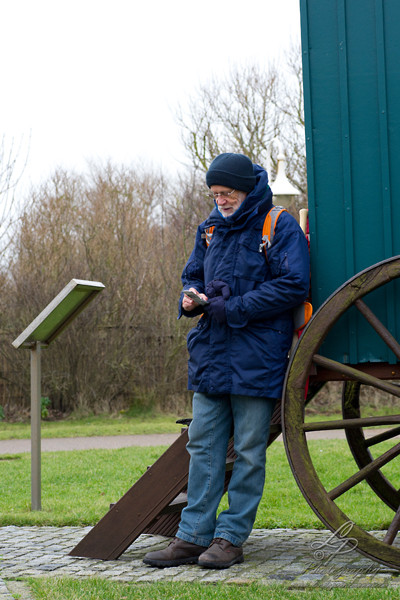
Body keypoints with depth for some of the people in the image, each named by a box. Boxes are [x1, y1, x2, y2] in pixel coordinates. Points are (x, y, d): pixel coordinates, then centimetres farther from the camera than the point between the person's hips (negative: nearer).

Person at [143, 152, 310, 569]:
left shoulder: (280, 227, -6)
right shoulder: (211, 228, 14)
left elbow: (293, 286, -14)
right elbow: (193, 274, 23)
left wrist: (232, 309, -16)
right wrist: (191, 297, -2)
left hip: (257, 357, -6)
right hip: (210, 354, 6)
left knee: (248, 450, 1)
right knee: (203, 447, 5)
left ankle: (231, 537, 8)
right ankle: (193, 536, 9)